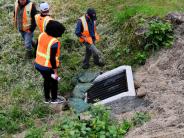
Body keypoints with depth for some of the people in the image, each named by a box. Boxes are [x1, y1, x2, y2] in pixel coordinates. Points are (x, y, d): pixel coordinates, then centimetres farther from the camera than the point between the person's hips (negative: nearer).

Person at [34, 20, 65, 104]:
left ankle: (47, 98, 42)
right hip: (47, 67, -7)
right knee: (54, 82, 18)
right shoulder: (54, 43, -27)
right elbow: (52, 59, -25)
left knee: (47, 80, 27)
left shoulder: (42, 35, -5)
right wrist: (55, 72, -15)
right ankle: (54, 99, 37)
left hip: (38, 64, 7)